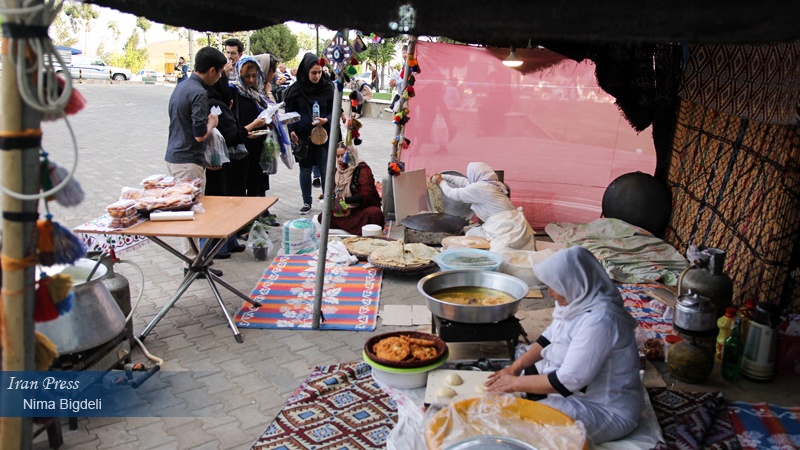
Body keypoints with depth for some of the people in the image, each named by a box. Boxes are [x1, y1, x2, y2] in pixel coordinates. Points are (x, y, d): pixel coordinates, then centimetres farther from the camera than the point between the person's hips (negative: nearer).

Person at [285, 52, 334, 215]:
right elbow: (289, 111, 4)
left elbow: (335, 111, 1)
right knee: (305, 169, 9)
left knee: (325, 169, 0)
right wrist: (291, 130, -8)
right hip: (302, 136, 1)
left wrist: (326, 120, -18)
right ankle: (307, 203, 22)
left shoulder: (328, 87, -3)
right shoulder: (296, 88, -3)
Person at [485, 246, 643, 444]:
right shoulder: (580, 300, -5)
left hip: (605, 410, -9)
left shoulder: (599, 321, -33)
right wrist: (515, 367, -1)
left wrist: (516, 383, -19)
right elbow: (550, 336, 10)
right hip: (580, 389, 9)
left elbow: (567, 381, -30)